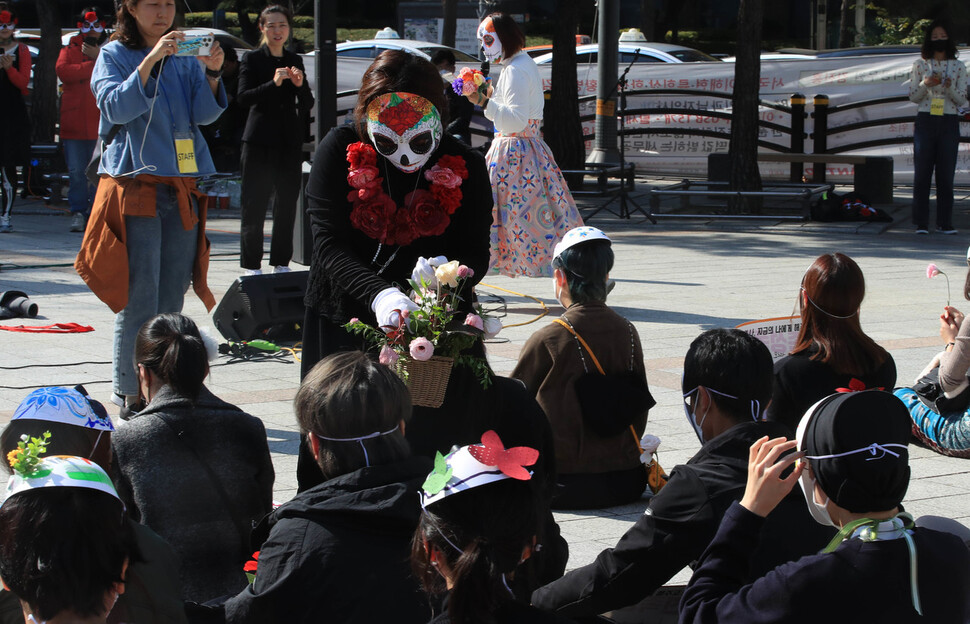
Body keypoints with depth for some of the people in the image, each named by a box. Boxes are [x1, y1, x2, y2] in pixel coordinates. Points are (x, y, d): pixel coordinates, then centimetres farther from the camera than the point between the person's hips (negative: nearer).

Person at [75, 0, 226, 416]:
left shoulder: (184, 56, 13)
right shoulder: (114, 55, 3)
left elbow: (205, 113, 3)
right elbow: (117, 107, -12)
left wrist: (212, 72, -14)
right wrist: (151, 60, -21)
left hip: (183, 189, 4)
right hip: (135, 185, -4)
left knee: (171, 301, 6)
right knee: (138, 301, -9)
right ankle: (130, 394, -5)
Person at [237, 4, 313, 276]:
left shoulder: (295, 60, 13)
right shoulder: (253, 59, 0)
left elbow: (307, 104, 10)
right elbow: (243, 97, -12)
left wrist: (300, 85, -10)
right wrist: (273, 84, -24)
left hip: (289, 141, 4)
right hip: (260, 141, -4)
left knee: (287, 203, 5)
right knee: (255, 205, -4)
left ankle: (281, 262, 12)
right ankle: (251, 265, -1)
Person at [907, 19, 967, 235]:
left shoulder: (958, 67, 7)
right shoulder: (920, 65, 6)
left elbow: (962, 100, 5)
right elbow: (913, 97, 6)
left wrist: (950, 88, -15)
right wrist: (925, 84, -13)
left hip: (949, 122, 0)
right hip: (925, 121, 0)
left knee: (946, 174, -1)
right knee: (922, 173, -3)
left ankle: (945, 223, 3)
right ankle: (921, 223, 0)